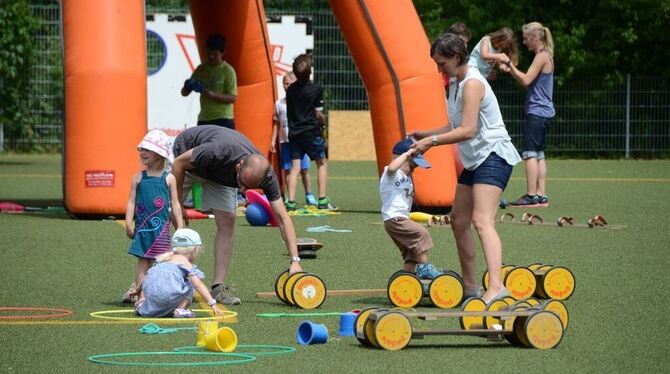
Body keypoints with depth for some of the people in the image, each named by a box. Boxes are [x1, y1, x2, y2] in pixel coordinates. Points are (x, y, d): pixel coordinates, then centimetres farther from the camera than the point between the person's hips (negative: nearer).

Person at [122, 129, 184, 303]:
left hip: (161, 227, 0)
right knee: (142, 260, 0)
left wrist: (180, 227, 2)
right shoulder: (138, 178, 4)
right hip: (142, 226, 0)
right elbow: (131, 201, 2)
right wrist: (129, 223, -7)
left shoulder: (169, 178, 2)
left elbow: (175, 204, 5)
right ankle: (139, 292, 2)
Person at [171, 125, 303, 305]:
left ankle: (218, 287, -12)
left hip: (219, 174, 3)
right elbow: (179, 163, -27)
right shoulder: (219, 152, -45)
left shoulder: (265, 175, -31)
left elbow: (282, 218, -28)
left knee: (227, 222, -14)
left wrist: (295, 260, -37)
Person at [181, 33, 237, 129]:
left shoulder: (228, 71, -6)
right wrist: (187, 88, -14)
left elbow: (233, 98, -11)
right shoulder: (201, 69, 8)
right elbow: (184, 93, 10)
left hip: (223, 120, -6)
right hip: (203, 119, 6)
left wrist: (213, 95, -25)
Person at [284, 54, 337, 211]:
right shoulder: (316, 89, -9)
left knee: (294, 167, 3)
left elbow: (289, 112, 11)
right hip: (311, 132, -4)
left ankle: (291, 202, -5)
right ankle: (322, 200, 2)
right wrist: (322, 122, 11)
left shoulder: (290, 90, 6)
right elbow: (318, 114, -8)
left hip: (294, 132, 4)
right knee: (322, 163, 8)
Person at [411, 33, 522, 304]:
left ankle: (496, 286, -37)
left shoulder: (472, 83, -15)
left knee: (482, 221, -24)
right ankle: (469, 286, 21)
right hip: (475, 160, 11)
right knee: (459, 221, 13)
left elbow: (467, 130, -23)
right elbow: (454, 127, 23)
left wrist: (433, 140, -18)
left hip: (493, 156, -11)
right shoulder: (457, 84, 16)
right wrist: (425, 135, 14)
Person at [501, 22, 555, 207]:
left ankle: (531, 196, -14)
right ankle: (541, 196, 11)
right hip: (544, 112, 10)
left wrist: (511, 65, -10)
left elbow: (526, 80, -17)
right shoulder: (545, 56, 18)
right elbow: (527, 82, 19)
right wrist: (511, 70, 12)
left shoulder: (542, 56, -12)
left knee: (530, 152, -11)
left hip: (537, 112, -10)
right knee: (539, 153, 11)